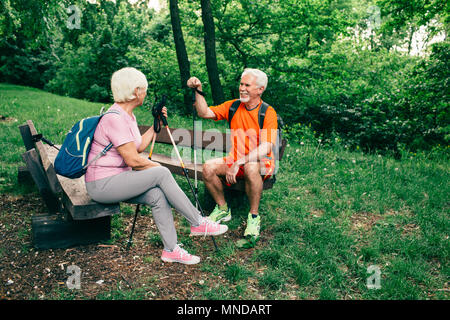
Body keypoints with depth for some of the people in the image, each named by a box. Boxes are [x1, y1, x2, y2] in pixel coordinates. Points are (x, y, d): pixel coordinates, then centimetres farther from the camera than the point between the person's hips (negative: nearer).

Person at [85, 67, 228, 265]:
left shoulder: (128, 115, 12)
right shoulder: (115, 118, -20)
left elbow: (139, 146, 18)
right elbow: (133, 160, -22)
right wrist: (157, 167, -7)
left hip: (116, 179, 9)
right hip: (101, 184, -9)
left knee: (158, 195, -14)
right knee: (161, 174, -22)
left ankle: (171, 249, -7)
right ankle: (198, 223, -12)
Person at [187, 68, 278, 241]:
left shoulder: (268, 112, -12)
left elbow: (265, 148, -22)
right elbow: (205, 113, 0)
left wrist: (238, 163, -31)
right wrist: (199, 91, -12)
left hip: (262, 162, -5)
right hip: (235, 160, 5)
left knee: (251, 167, -39)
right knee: (208, 167, -21)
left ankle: (254, 217, -18)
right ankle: (223, 209, 2)